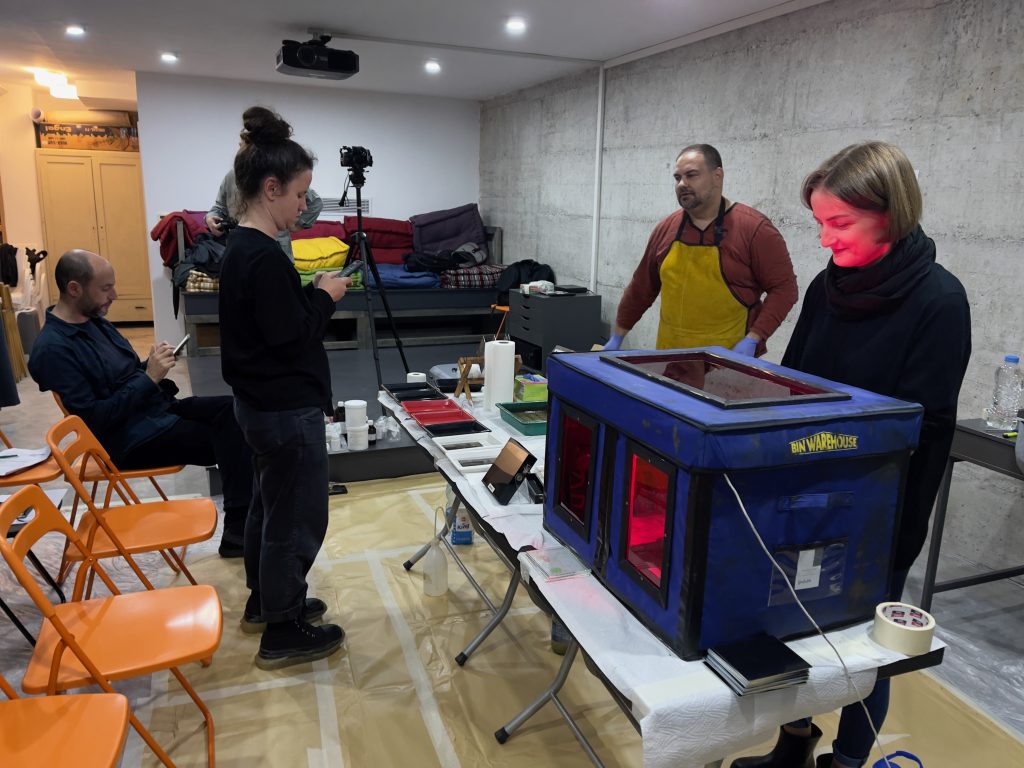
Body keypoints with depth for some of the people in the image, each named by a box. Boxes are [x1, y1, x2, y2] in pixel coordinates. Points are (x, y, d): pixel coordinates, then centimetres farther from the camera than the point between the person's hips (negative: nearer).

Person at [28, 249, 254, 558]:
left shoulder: (94, 320, 11)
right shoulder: (52, 349, -17)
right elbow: (93, 419, -22)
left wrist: (151, 366, -3)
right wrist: (149, 378, -21)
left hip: (157, 408, 9)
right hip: (129, 438, -8)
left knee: (233, 410, -12)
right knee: (230, 439, -19)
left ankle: (250, 509, -10)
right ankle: (238, 531, -8)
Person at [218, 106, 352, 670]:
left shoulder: (240, 247, 8)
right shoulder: (264, 256, -23)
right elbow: (292, 338, -23)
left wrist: (311, 293, 5)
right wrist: (325, 295, -10)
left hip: (262, 404, 10)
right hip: (287, 409, -10)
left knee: (271, 505, 22)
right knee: (298, 517, 3)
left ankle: (264, 601, 40)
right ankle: (282, 632, 19)